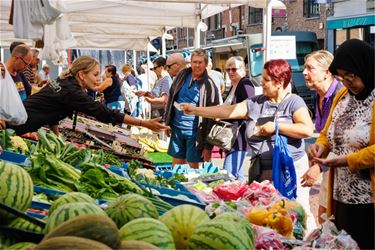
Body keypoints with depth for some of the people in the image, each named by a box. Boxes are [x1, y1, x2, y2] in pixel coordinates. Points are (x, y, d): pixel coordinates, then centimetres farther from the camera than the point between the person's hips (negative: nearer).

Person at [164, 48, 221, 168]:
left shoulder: (209, 86, -11)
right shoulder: (182, 75, 2)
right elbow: (171, 98, 13)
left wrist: (208, 146, -12)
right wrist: (167, 122, 9)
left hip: (195, 131, -4)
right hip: (177, 128, 4)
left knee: (192, 166, 3)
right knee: (176, 164, 11)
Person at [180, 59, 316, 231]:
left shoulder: (294, 101, -4)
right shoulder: (256, 103, 9)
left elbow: (307, 129, -16)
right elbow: (227, 111, 7)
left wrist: (276, 127, -15)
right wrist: (195, 110, 4)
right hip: (262, 170, 5)